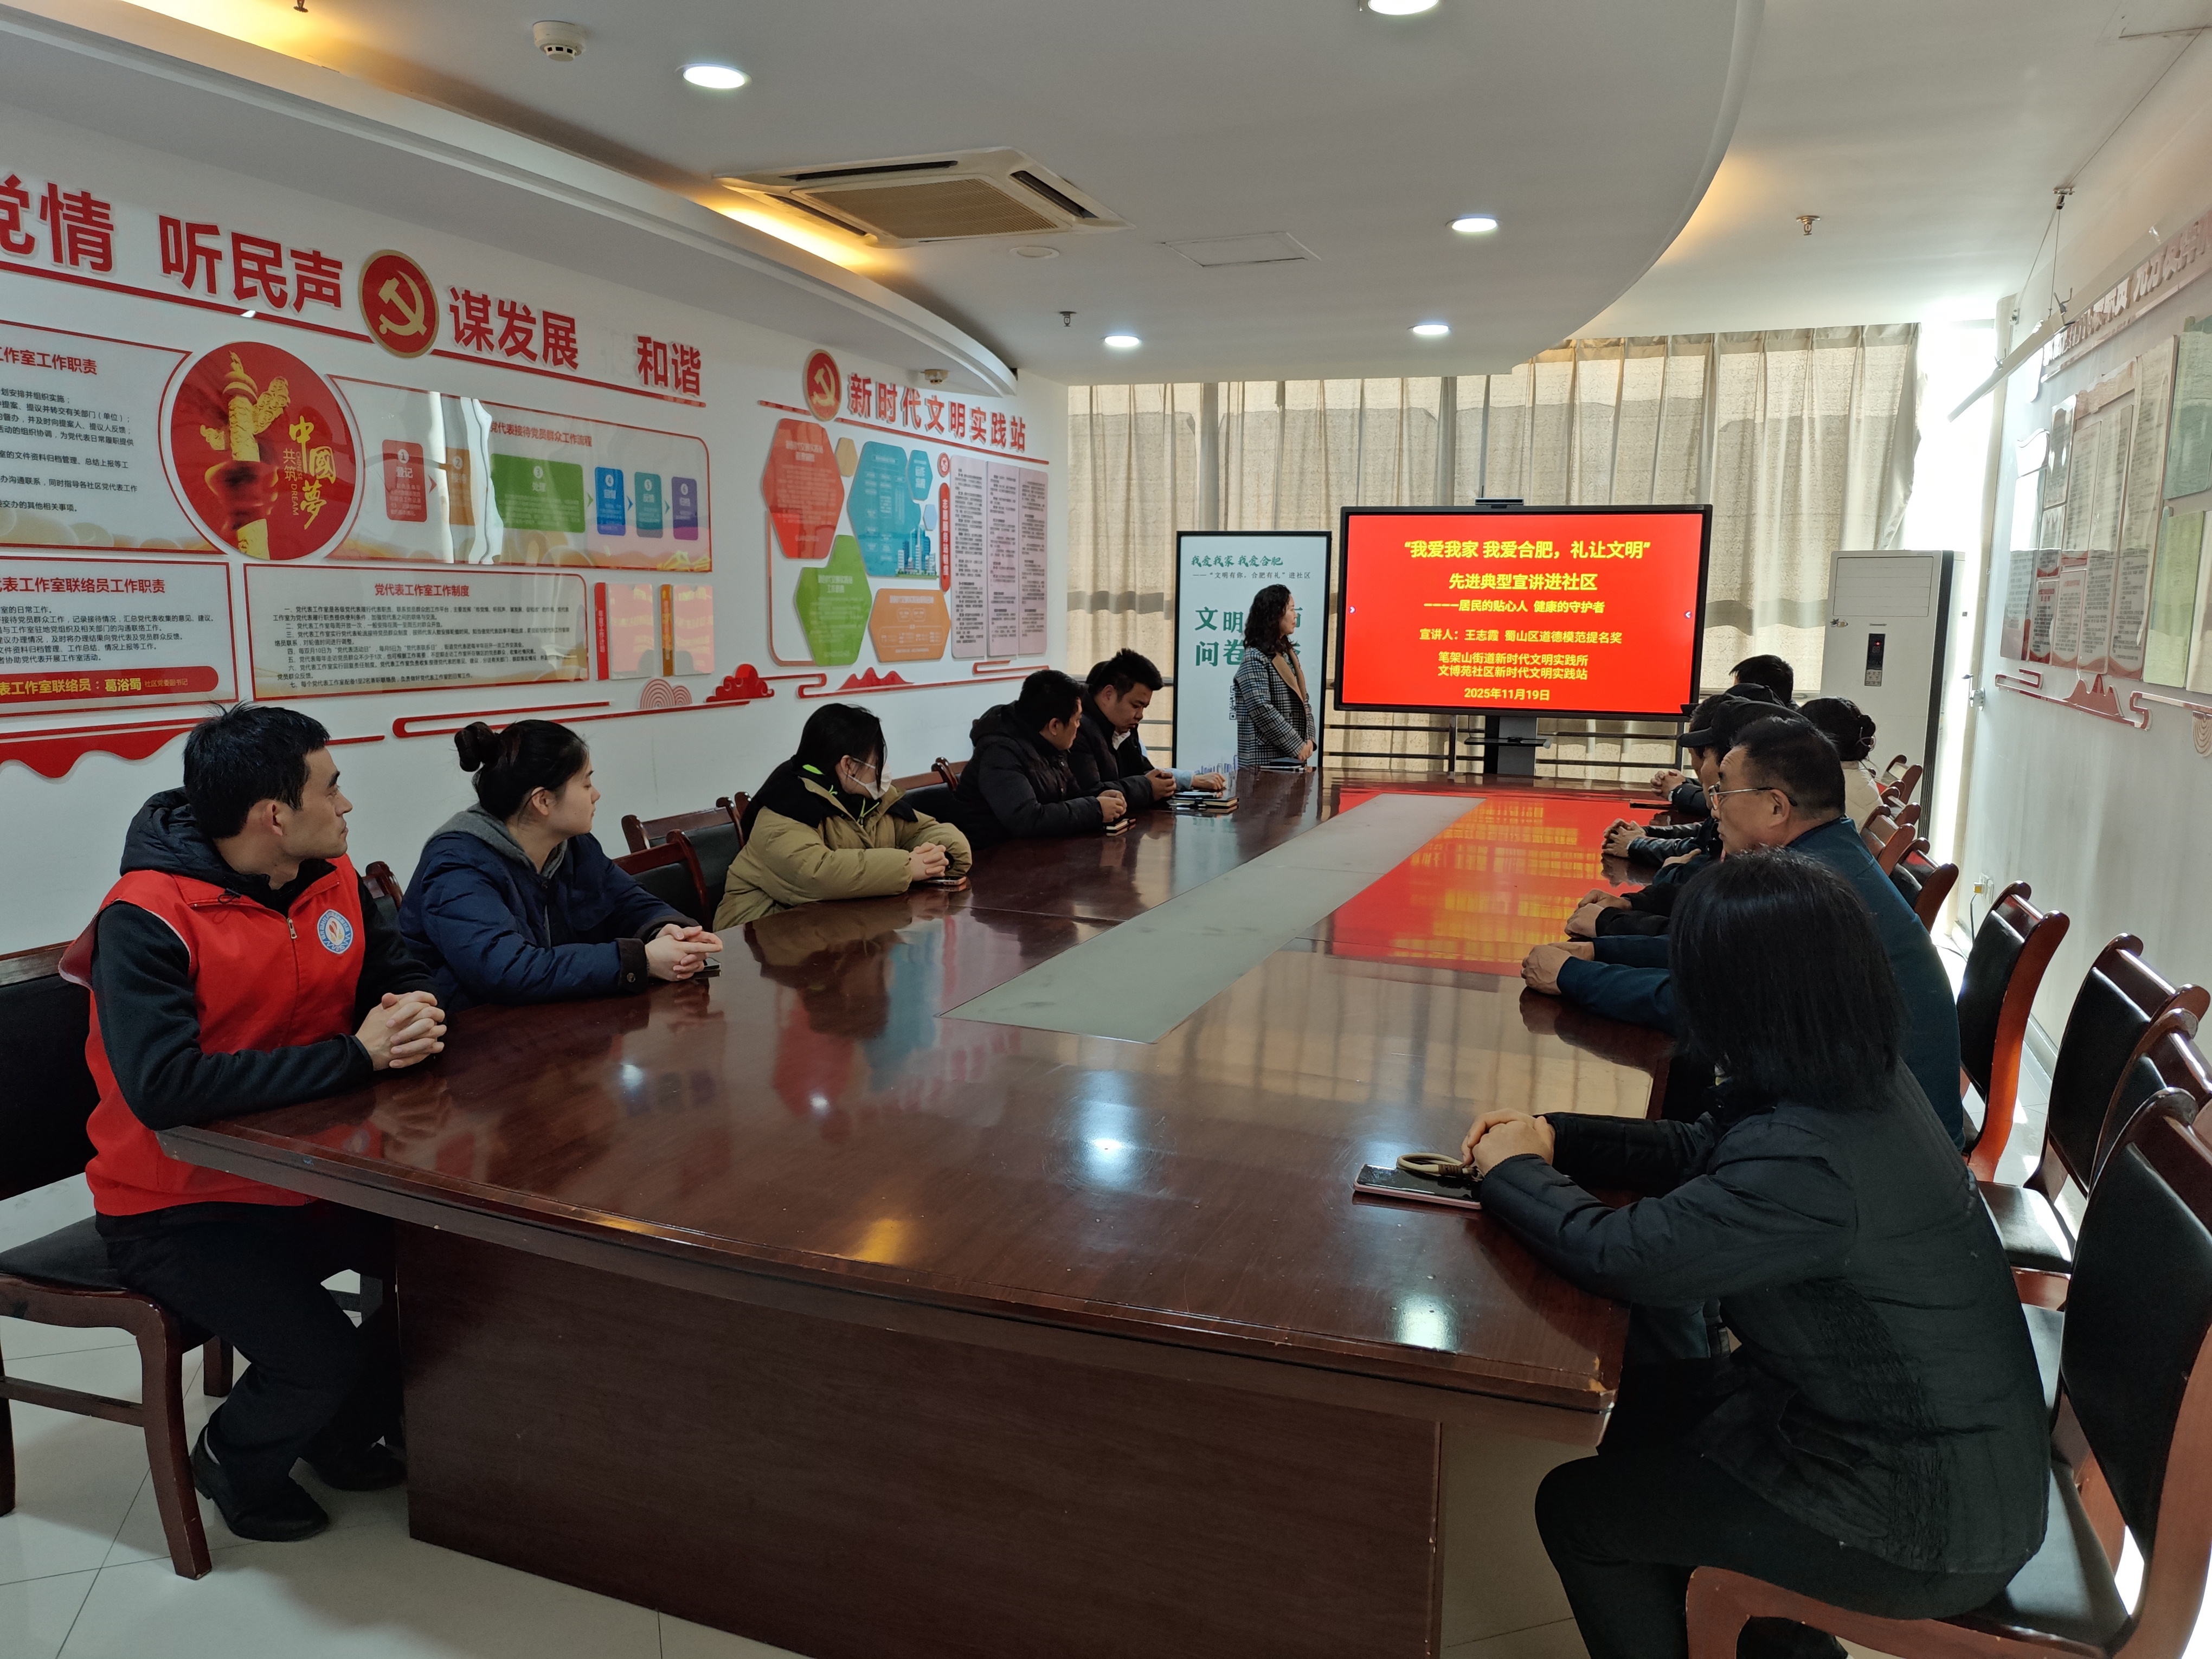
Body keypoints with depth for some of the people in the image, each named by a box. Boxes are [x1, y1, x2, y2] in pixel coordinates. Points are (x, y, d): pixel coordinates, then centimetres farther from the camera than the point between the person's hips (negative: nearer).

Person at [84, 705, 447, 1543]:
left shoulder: (331, 878, -2)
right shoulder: (147, 919, -23)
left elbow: (403, 972, 10)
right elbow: (162, 1086, -33)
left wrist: (415, 1016, -17)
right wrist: (355, 1054, -30)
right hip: (177, 1209, -6)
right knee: (320, 1355, -22)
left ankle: (343, 1431, 21)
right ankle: (233, 1459, 16)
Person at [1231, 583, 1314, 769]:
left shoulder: (1290, 654, 16)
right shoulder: (1255, 659, -11)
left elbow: (1303, 700, 16)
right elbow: (1263, 711, -19)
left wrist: (1308, 739, 1)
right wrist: (1297, 746, -16)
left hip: (1294, 758, 8)